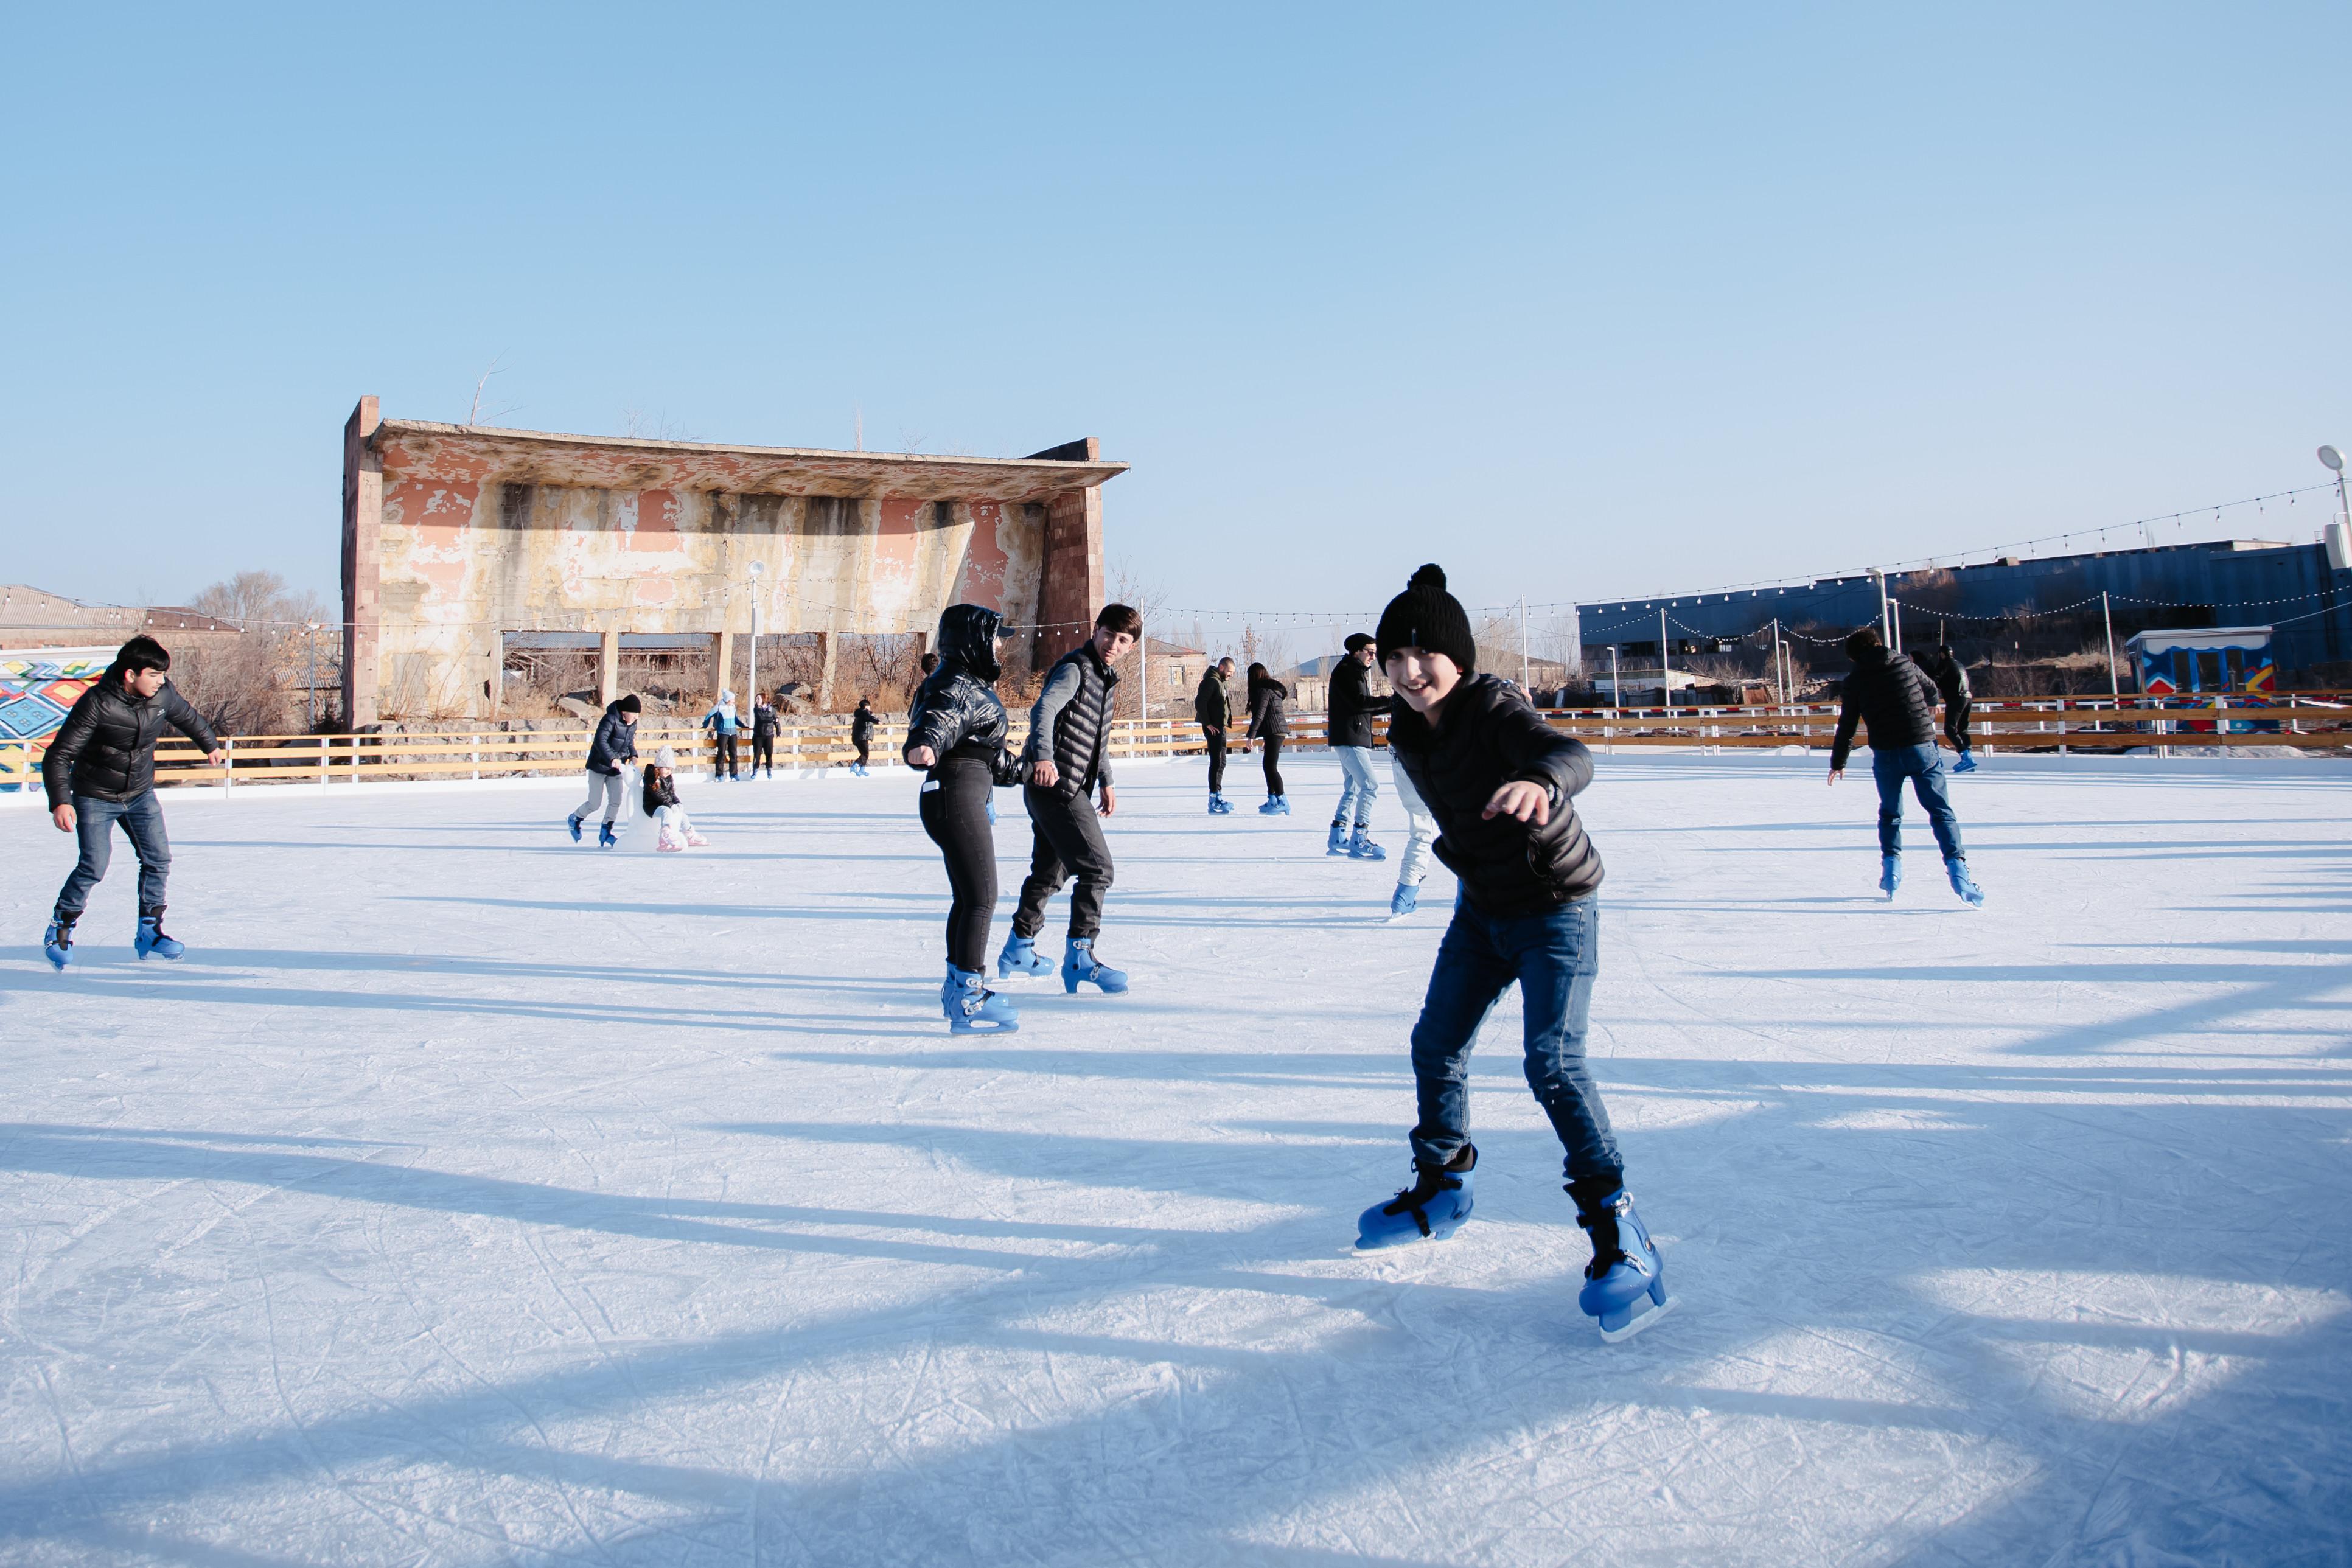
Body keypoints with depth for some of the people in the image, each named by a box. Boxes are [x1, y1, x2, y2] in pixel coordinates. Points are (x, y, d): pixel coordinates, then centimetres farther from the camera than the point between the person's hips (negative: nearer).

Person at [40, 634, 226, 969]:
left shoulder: (163, 693, -11)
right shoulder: (96, 703, -25)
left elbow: (187, 717, 14)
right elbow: (57, 756, -22)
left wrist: (210, 745, 32)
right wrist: (60, 802, -34)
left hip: (141, 794, 5)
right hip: (95, 797, -5)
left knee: (158, 860, -3)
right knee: (94, 867, -11)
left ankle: (149, 934, 10)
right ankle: (60, 929, 13)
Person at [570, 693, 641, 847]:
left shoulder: (633, 724, 2)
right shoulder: (610, 719, -23)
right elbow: (600, 741, -32)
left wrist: (633, 755, -3)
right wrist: (612, 758, -42)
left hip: (615, 769, 6)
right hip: (599, 766, -6)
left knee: (616, 801, -2)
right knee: (594, 804, 1)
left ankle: (605, 833, 11)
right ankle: (574, 819, 30)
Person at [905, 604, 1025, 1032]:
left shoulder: (973, 686, 20)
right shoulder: (958, 687, -13)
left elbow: (989, 752, 34)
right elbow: (939, 720, -35)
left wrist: (1016, 772, 49)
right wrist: (924, 746, -57)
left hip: (965, 796, 11)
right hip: (957, 794, -11)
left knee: (967, 897, 20)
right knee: (981, 897, -11)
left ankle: (958, 987, 34)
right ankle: (968, 1001, -8)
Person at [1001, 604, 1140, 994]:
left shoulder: (1103, 677, 17)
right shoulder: (1074, 669, -13)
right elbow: (1043, 710, -31)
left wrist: (1106, 780, 27)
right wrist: (1044, 756, -48)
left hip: (1070, 788, 10)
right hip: (1056, 784, -10)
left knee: (1049, 871, 20)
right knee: (1097, 867, -14)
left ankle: (1018, 951, 34)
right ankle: (1079, 959, -12)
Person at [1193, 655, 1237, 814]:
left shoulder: (1221, 682, 18)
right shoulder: (1211, 681, -13)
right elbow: (1199, 702, -22)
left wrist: (1226, 722, 13)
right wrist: (1207, 723, -20)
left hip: (1220, 726, 10)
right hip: (1213, 728, -10)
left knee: (1220, 762, 15)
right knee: (1217, 762, -12)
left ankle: (1218, 796, 24)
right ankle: (1214, 802, -12)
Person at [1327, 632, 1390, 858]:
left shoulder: (1359, 672, 20)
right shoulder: (1344, 672, -11)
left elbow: (1367, 708, 19)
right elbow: (1359, 702, -21)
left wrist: (1391, 705, 5)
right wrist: (1390, 700, -19)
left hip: (1357, 739, 11)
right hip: (1349, 739, -11)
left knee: (1353, 790, 13)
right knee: (1370, 786, -14)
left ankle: (1338, 839, 17)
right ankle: (1359, 840, -12)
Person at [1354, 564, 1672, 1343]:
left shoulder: (1496, 708, -26)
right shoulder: (1408, 735, -4)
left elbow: (1569, 753, -47)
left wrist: (1541, 781, -67)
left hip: (1554, 906, -7)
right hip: (1481, 906, 7)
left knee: (1553, 1061, -18)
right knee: (1435, 1046, 11)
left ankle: (1617, 1230, -7)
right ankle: (1441, 1189, 32)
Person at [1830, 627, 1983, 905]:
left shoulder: (1855, 681, 3)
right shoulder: (1905, 664, 7)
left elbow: (1847, 726, 3)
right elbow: (1931, 689, 27)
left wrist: (1838, 763, 15)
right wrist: (1931, 705, 51)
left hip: (1885, 754, 0)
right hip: (1922, 747, 0)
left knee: (1890, 813, 19)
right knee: (1941, 811, 1)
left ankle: (1891, 865, 11)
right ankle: (1956, 865, -13)